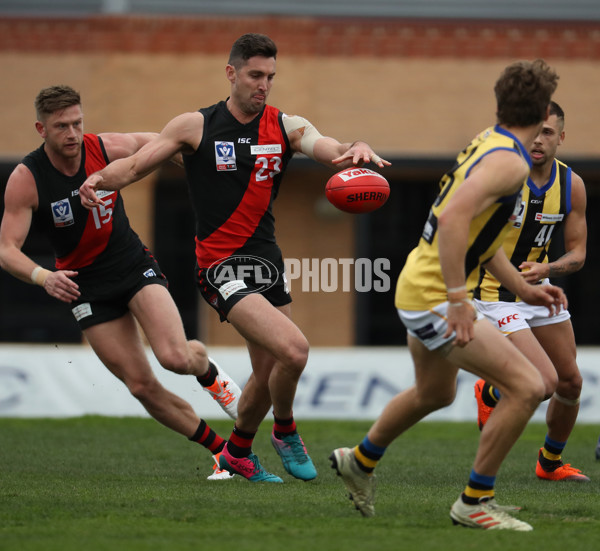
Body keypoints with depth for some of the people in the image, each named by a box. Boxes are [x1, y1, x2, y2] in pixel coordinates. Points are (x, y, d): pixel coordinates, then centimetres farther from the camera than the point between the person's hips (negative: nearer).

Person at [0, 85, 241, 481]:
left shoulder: (108, 149, -11)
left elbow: (154, 141, 10)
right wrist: (44, 277, -37)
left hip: (134, 265, 0)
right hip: (85, 285, 0)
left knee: (176, 357, -21)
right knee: (142, 386, -6)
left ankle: (208, 370, 16)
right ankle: (221, 450, 9)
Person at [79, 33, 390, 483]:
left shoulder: (287, 127, 4)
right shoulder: (196, 126, -3)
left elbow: (332, 151, -12)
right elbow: (135, 165, 1)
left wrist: (357, 151, -35)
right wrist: (100, 179, -20)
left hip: (267, 260, 5)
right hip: (221, 266, -5)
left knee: (268, 374, 13)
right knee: (293, 349, -21)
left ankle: (238, 453, 39)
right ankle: (286, 431, 7)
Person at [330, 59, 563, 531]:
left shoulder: (490, 143, 9)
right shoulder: (509, 161, -22)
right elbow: (454, 217, -34)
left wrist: (524, 290, 17)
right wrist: (459, 299, -34)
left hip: (420, 286, 10)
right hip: (435, 298, -10)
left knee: (435, 394, 32)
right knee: (526, 386, -14)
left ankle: (360, 461, 53)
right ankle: (475, 502, -4)